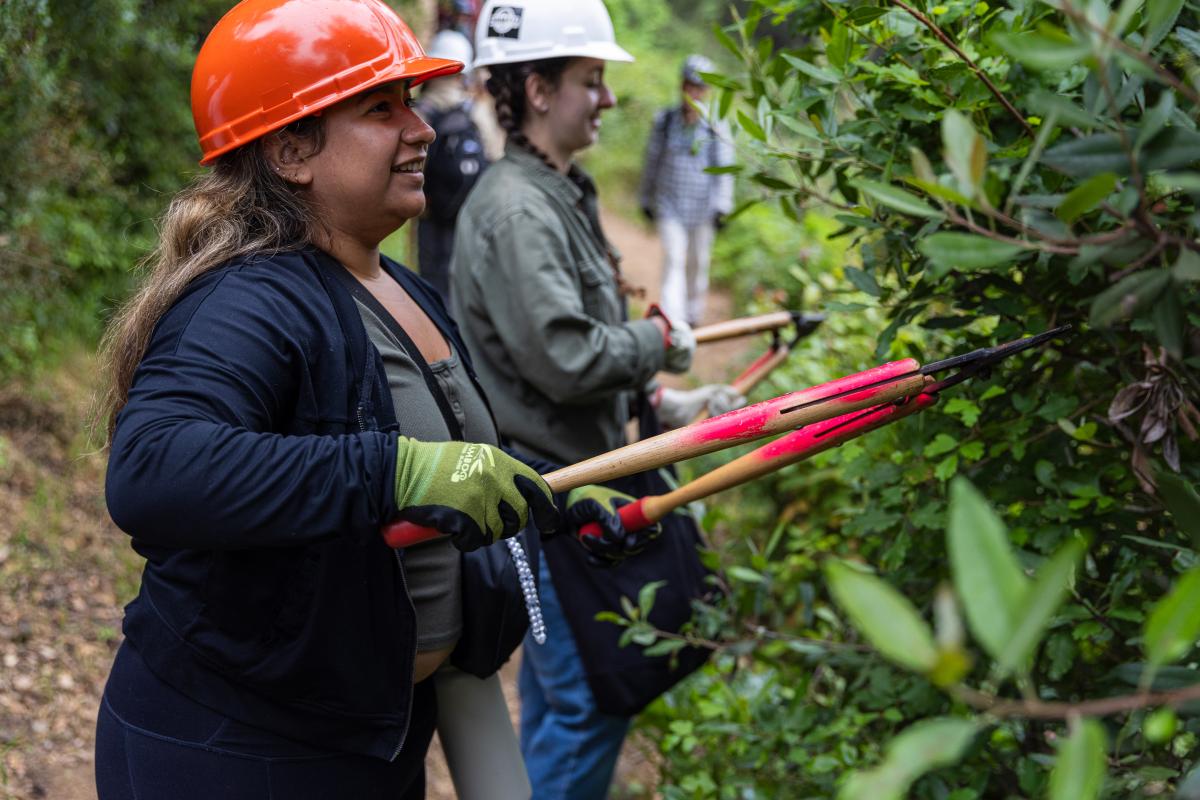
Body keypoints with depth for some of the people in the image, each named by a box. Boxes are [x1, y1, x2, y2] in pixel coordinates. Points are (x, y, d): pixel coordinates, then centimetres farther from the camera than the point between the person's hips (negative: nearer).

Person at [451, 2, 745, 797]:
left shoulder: (560, 194, 13)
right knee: (588, 702, -3)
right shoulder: (514, 209, -20)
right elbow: (564, 361, -26)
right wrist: (661, 341, -11)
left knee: (557, 698, 20)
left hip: (578, 473, 10)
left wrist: (664, 402, 14)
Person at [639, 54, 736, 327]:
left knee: (698, 263, 11)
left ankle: (693, 316, 30)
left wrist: (722, 206, -9)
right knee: (673, 259, -10)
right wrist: (646, 199, 13)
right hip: (669, 205, 0)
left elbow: (724, 168, -2)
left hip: (702, 208, 1)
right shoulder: (665, 120, -1)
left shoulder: (716, 125, -3)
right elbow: (652, 162, 8)